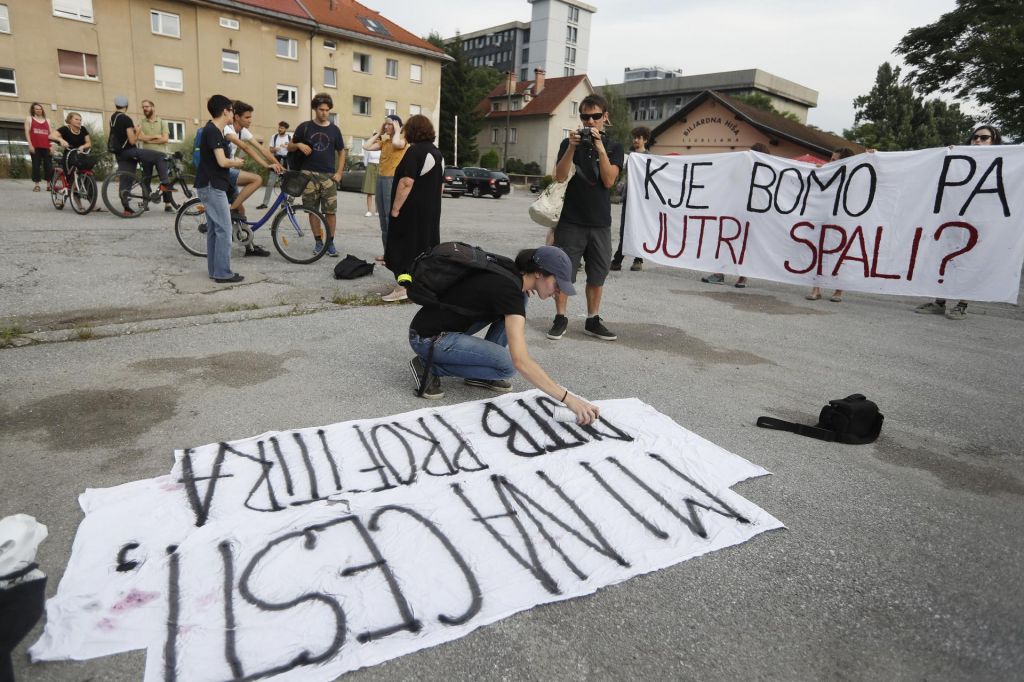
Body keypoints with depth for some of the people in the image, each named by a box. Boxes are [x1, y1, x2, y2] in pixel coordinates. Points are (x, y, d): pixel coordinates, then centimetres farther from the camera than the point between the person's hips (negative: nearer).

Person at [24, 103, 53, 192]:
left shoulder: (47, 121, 18)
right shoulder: (29, 118, 11)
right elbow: (27, 132, 3)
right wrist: (30, 145, -8)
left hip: (46, 147, 2)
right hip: (35, 146, -2)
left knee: (48, 166, -2)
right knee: (36, 165, -4)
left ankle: (49, 185, 3)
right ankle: (37, 185, -2)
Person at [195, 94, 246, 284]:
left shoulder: (212, 129, 16)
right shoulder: (213, 131, -15)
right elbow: (222, 161, -22)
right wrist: (237, 162, -4)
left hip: (211, 186, 10)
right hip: (212, 186, -10)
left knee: (214, 229, 12)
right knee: (224, 230, -7)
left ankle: (214, 270, 17)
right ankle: (223, 273, -5)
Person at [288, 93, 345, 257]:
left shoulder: (334, 129, 7)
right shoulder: (305, 127, 4)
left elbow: (341, 152, 12)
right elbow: (290, 147, 10)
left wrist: (339, 173, 1)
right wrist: (299, 145, -12)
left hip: (329, 175, 0)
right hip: (309, 174, 0)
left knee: (331, 211, -4)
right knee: (313, 210, 3)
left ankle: (330, 242, 5)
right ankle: (318, 241, 13)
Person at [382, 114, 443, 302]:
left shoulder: (414, 151, -15)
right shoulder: (437, 153, 12)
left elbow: (406, 182, -23)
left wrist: (395, 208, -20)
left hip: (411, 210, -8)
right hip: (431, 210, 8)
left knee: (405, 246, -3)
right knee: (426, 245, 14)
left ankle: (402, 288, -2)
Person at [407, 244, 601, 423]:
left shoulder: (511, 274, 0)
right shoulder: (509, 290, -26)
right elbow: (521, 361, -34)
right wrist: (568, 399, -34)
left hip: (449, 327, 9)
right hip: (428, 339, -9)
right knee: (508, 365, -18)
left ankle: (479, 374, 7)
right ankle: (430, 366, -5)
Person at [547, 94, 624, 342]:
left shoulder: (614, 147, 7)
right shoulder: (569, 143, 6)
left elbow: (608, 180, -7)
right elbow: (560, 176, -7)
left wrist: (600, 147, -15)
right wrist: (572, 147, -18)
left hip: (600, 223, 1)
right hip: (570, 221, -1)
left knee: (597, 276, 7)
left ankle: (593, 321, 18)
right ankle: (560, 319, 10)